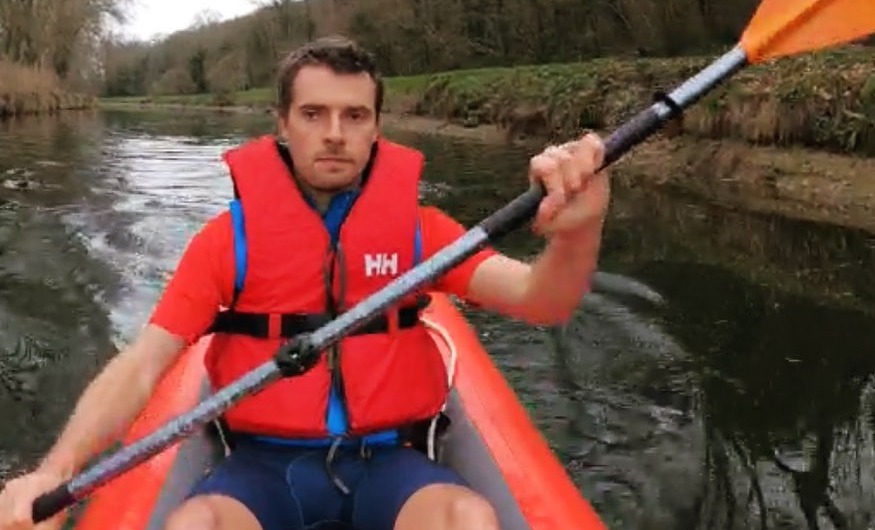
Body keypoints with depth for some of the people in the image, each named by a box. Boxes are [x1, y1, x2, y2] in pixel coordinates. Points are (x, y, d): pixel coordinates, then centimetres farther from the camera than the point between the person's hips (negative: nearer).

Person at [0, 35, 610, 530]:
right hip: (263, 464, 0)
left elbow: (539, 301, -14)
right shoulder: (230, 236, -2)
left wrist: (574, 232, -38)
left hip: (385, 460, 1)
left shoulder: (419, 227, -1)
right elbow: (141, 365, -8)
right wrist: (56, 470, -25)